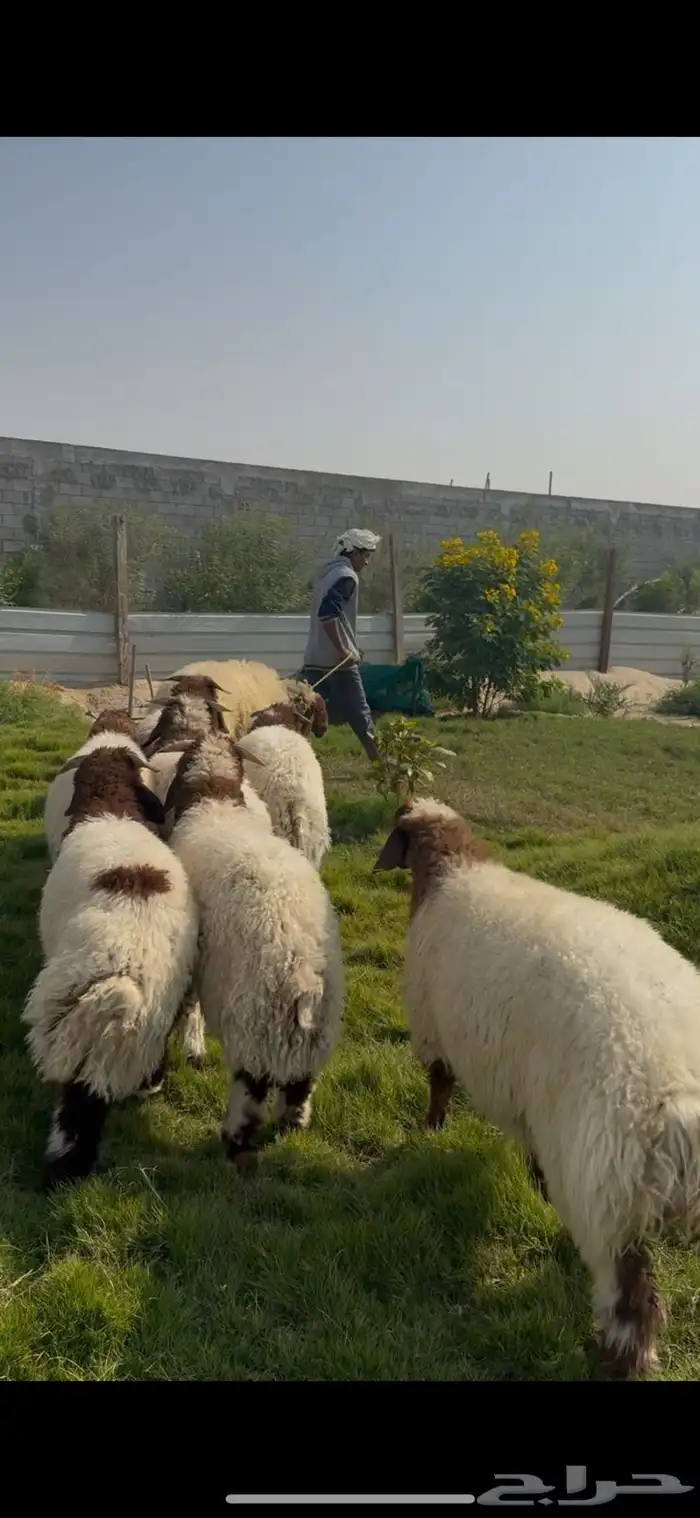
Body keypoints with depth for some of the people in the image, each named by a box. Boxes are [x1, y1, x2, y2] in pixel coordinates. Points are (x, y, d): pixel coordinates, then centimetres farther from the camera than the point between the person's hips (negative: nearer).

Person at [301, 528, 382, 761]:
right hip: (337, 660, -9)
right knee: (359, 713, 1)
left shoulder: (329, 572, 18)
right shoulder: (347, 576, -11)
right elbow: (328, 613, -24)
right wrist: (343, 650, -20)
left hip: (315, 659, 9)